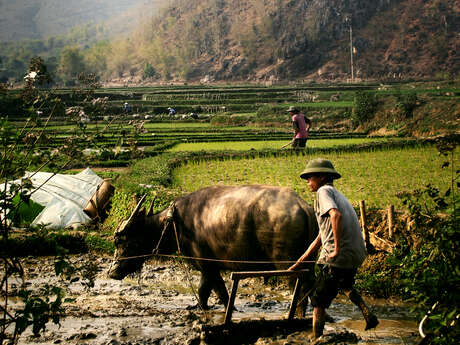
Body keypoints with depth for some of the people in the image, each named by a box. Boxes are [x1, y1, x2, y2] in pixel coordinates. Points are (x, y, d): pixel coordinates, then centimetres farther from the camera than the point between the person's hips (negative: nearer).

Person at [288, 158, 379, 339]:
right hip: (357, 254, 9)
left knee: (319, 301, 3)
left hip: (338, 256, -9)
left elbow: (336, 215, -25)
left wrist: (337, 249, -22)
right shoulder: (338, 194, 24)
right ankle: (368, 315, 22)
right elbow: (321, 236, 26)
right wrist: (300, 261, 26)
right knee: (345, 283, 37)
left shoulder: (324, 191, -2)